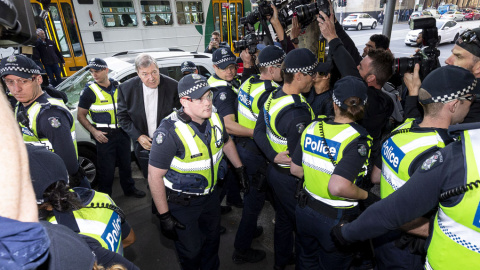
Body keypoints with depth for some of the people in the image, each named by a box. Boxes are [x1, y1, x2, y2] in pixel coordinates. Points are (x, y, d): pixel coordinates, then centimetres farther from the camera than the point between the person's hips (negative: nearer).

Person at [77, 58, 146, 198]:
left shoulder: (118, 86, 5)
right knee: (106, 168, 3)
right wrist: (94, 131, -16)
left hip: (122, 132, 4)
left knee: (126, 163, 18)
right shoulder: (89, 91, -8)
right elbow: (80, 115, -5)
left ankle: (129, 188, 37)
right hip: (104, 135, -4)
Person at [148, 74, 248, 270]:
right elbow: (155, 176, -23)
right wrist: (164, 216, -19)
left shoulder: (215, 119, -10)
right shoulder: (169, 132, -30)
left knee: (212, 239, 26)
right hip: (182, 202, -6)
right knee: (190, 250, 13)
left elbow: (226, 142, 12)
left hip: (210, 194, 6)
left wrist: (240, 168, 18)